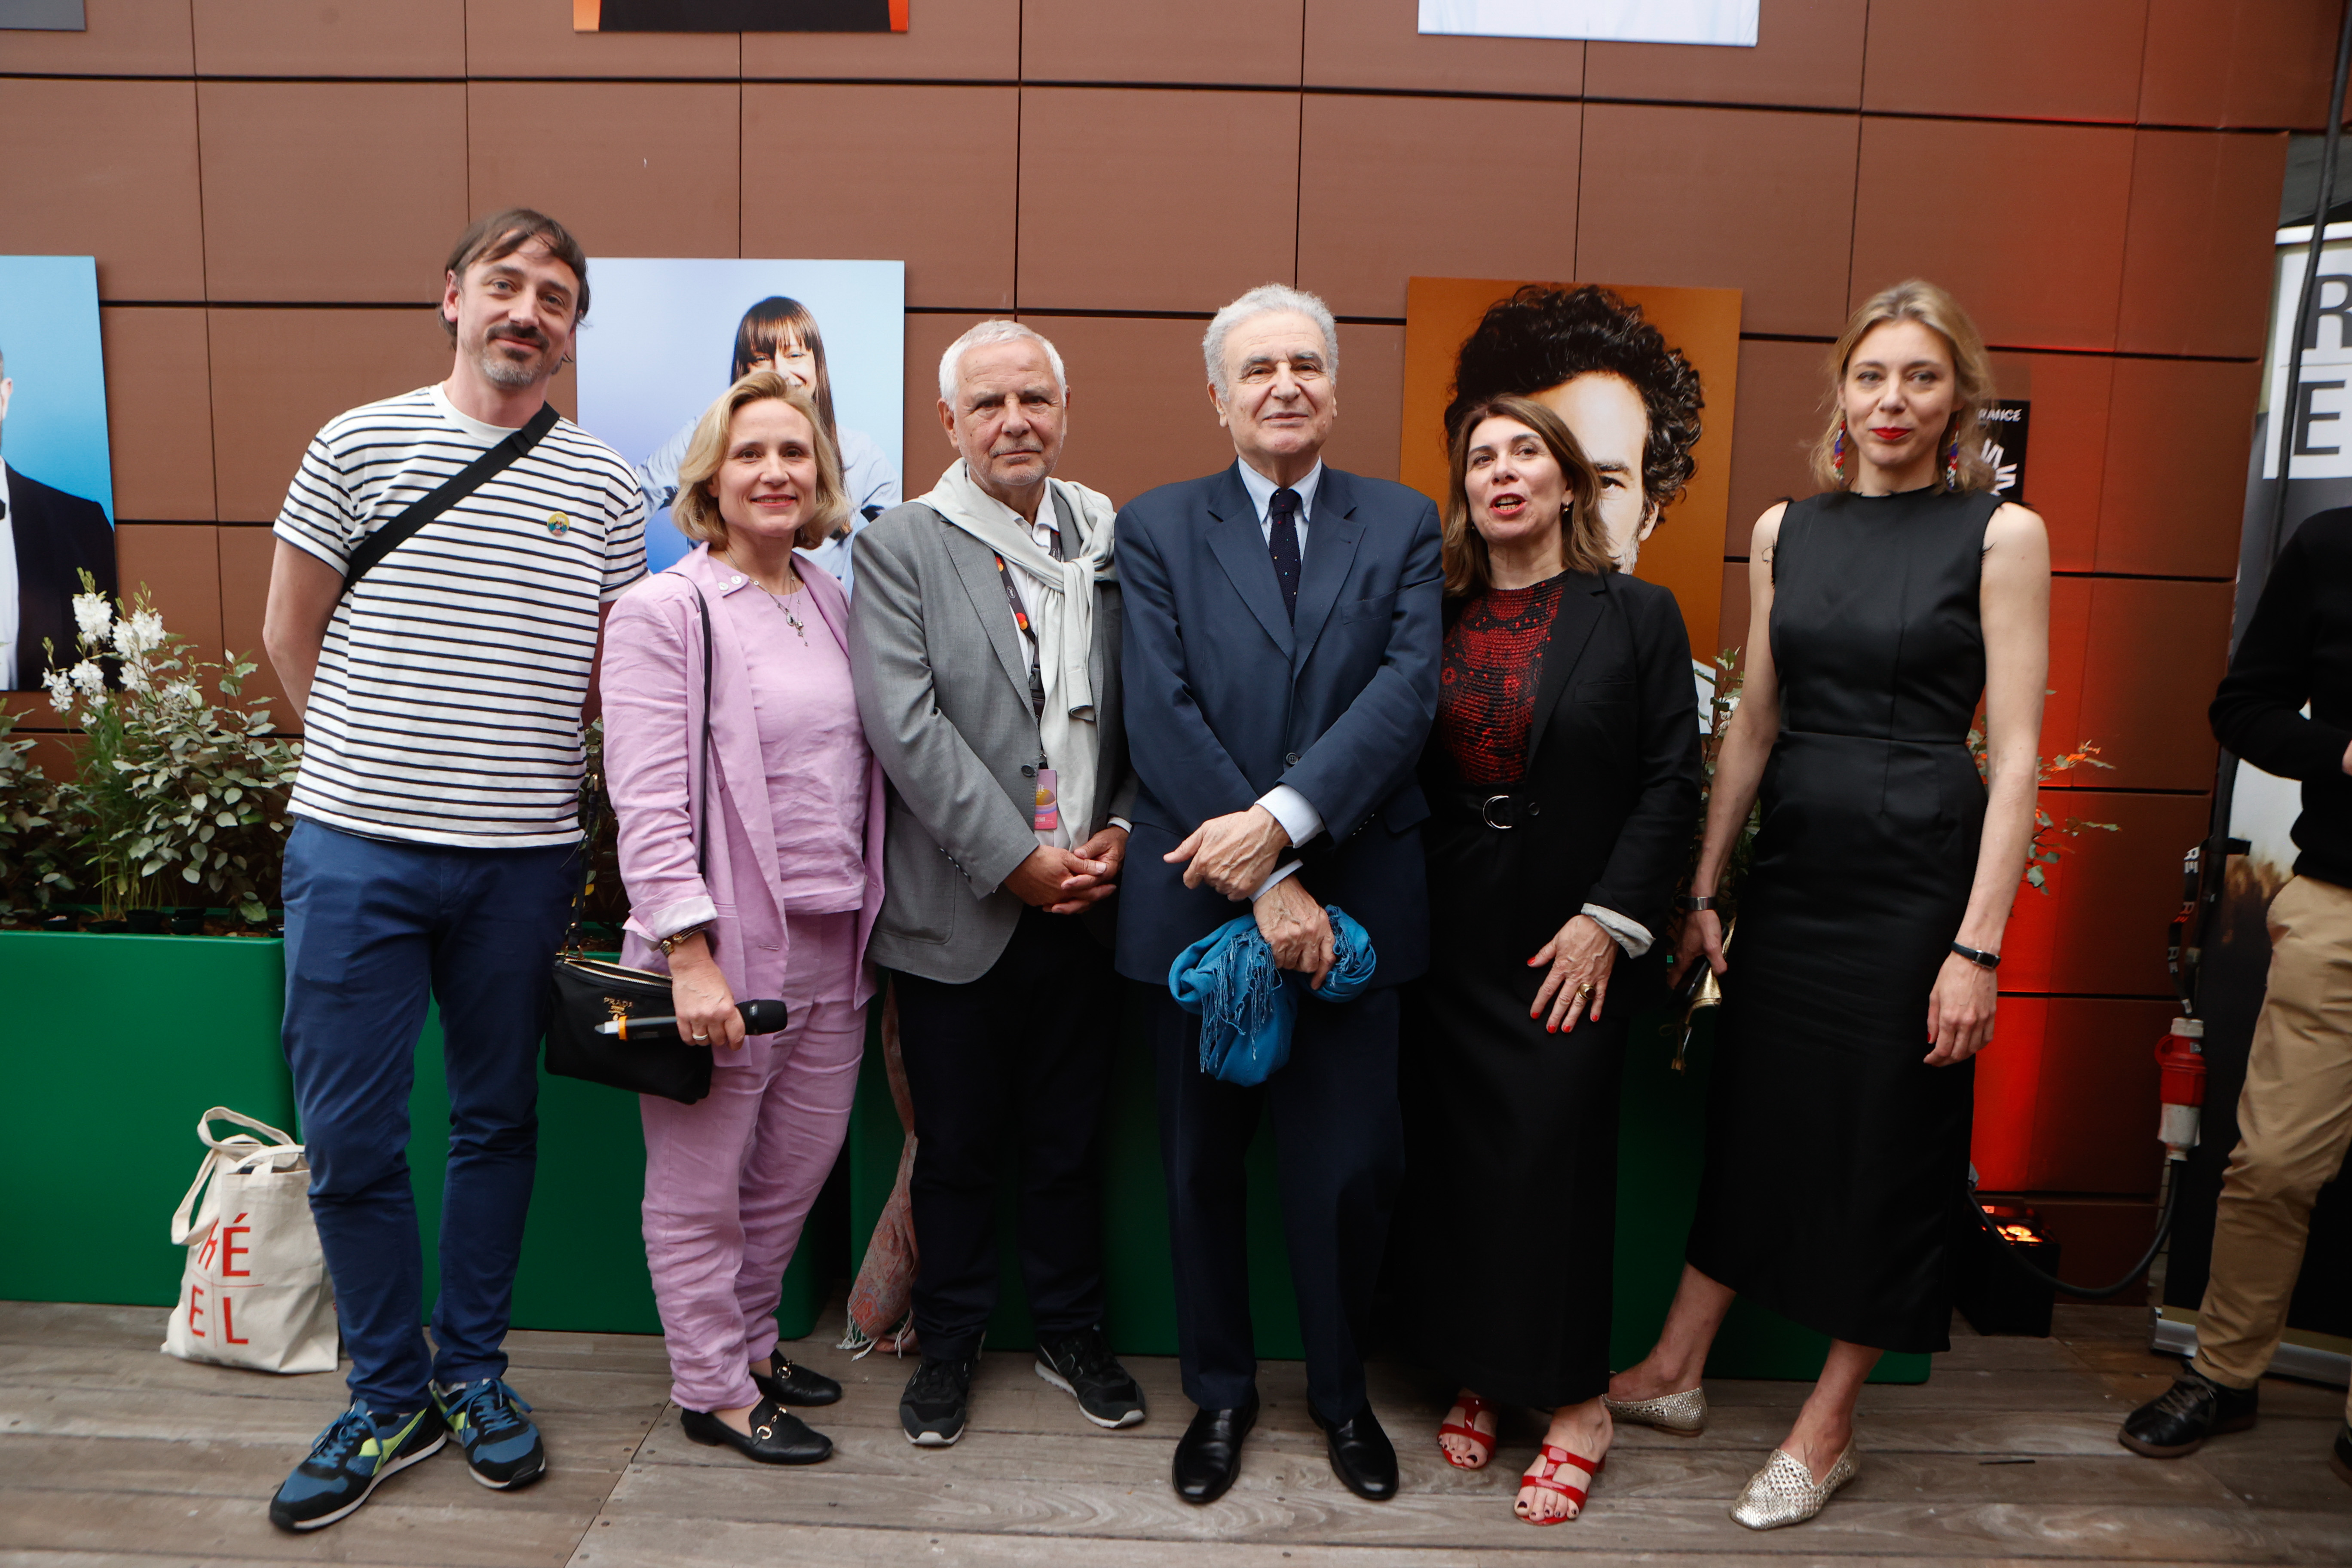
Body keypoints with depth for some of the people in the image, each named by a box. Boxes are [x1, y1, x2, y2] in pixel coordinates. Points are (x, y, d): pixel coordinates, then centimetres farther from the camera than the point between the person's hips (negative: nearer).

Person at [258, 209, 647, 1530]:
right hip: (356, 846, 0)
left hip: (524, 859, 1)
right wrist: (376, 763, 9)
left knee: (499, 1121, 12)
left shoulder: (607, 489, 5)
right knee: (350, 1138, 4)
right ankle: (391, 1396, 23)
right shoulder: (359, 445, 3)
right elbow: (290, 632, 8)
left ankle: (474, 1371, 29)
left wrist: (518, 770, 6)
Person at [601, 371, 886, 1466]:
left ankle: (750, 1343, 38)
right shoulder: (665, 612, -8)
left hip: (831, 945, 6)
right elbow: (647, 801, -14)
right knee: (701, 1189, 8)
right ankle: (713, 1389, 26)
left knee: (798, 1169, 17)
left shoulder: (833, 606, 11)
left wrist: (872, 916, 10)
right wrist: (691, 953, -20)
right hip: (722, 946, -6)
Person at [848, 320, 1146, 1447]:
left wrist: (1121, 831, -6)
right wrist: (1017, 858, -16)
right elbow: (905, 723, -14)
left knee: (1072, 1140, 15)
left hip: (1089, 902, 3)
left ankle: (1071, 1332, 35)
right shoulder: (901, 546, -5)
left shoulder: (1114, 537, 7)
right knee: (956, 1148, 11)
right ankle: (948, 1345, 31)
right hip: (959, 910, -3)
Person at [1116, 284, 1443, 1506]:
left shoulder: (1404, 525, 6)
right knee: (1201, 1165, 13)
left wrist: (1284, 819, -22)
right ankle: (1220, 1391, 35)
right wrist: (1266, 881, -16)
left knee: (1352, 1165, 7)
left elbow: (1408, 690, -8)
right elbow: (1163, 718, -8)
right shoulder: (1156, 527, 3)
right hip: (1197, 900, 0)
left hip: (1353, 897, 0)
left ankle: (1341, 1389, 33)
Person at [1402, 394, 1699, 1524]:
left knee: (1557, 1157, -1)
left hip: (1570, 943, -3)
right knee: (1450, 1157, 8)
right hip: (1449, 942, 3)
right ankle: (1476, 1374, 25)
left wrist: (1610, 921, -11)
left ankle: (1575, 1403, 16)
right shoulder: (1434, 620, 7)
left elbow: (1670, 777, -4)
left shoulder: (1637, 616, -1)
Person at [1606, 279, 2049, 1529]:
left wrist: (1978, 944, -14)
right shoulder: (1786, 531, 7)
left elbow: (2014, 754, -9)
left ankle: (1827, 1428, 24)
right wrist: (1703, 889, 9)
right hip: (1793, 867, 4)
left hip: (1918, 878, -4)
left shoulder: (2000, 535, -5)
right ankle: (1675, 1373, 29)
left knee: (1887, 1144, 7)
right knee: (1752, 1119, 14)